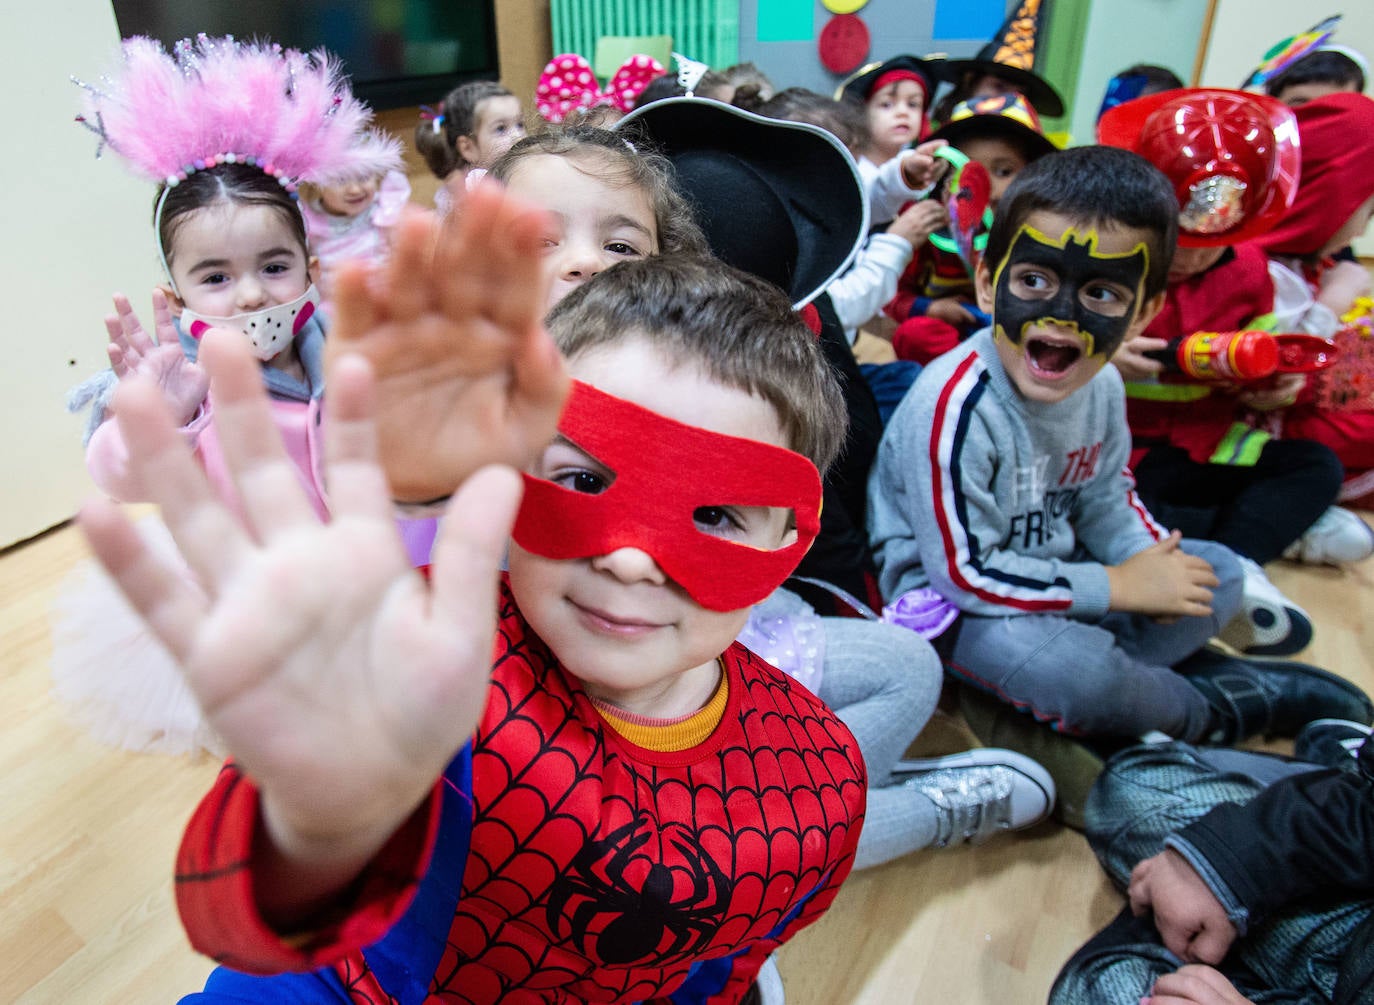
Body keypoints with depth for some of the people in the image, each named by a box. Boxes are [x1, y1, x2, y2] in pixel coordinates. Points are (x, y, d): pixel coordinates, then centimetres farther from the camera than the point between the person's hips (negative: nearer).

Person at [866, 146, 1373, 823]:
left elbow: (1104, 499, 9)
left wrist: (1151, 558, -14)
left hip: (1050, 569, 8)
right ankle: (1212, 707, 2)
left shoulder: (1101, 387, -5)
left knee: (1219, 574, 11)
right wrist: (1118, 588, -20)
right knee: (1070, 670, -32)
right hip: (950, 594, -8)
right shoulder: (958, 407, -30)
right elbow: (966, 572, -28)